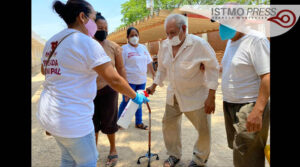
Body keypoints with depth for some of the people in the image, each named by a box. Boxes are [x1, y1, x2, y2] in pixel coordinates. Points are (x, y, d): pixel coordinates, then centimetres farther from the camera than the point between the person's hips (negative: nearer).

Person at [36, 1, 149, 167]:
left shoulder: (52, 41, 7)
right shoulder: (88, 43, -16)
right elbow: (114, 80, -17)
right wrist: (135, 96, -3)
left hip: (47, 112, 8)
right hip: (71, 117, -8)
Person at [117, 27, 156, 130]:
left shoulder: (143, 47, 11)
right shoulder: (124, 49, -7)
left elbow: (149, 63, 18)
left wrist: (153, 74, 18)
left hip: (142, 80, 5)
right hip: (129, 81, -5)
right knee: (126, 102, 3)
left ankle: (139, 123, 26)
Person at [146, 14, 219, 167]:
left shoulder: (198, 43, -20)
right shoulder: (165, 45, -3)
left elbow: (212, 68, -16)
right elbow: (162, 69, 12)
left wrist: (211, 96, -17)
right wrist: (154, 86, 9)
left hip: (195, 96, -4)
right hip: (173, 95, 5)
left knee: (203, 131, 6)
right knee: (169, 124, 12)